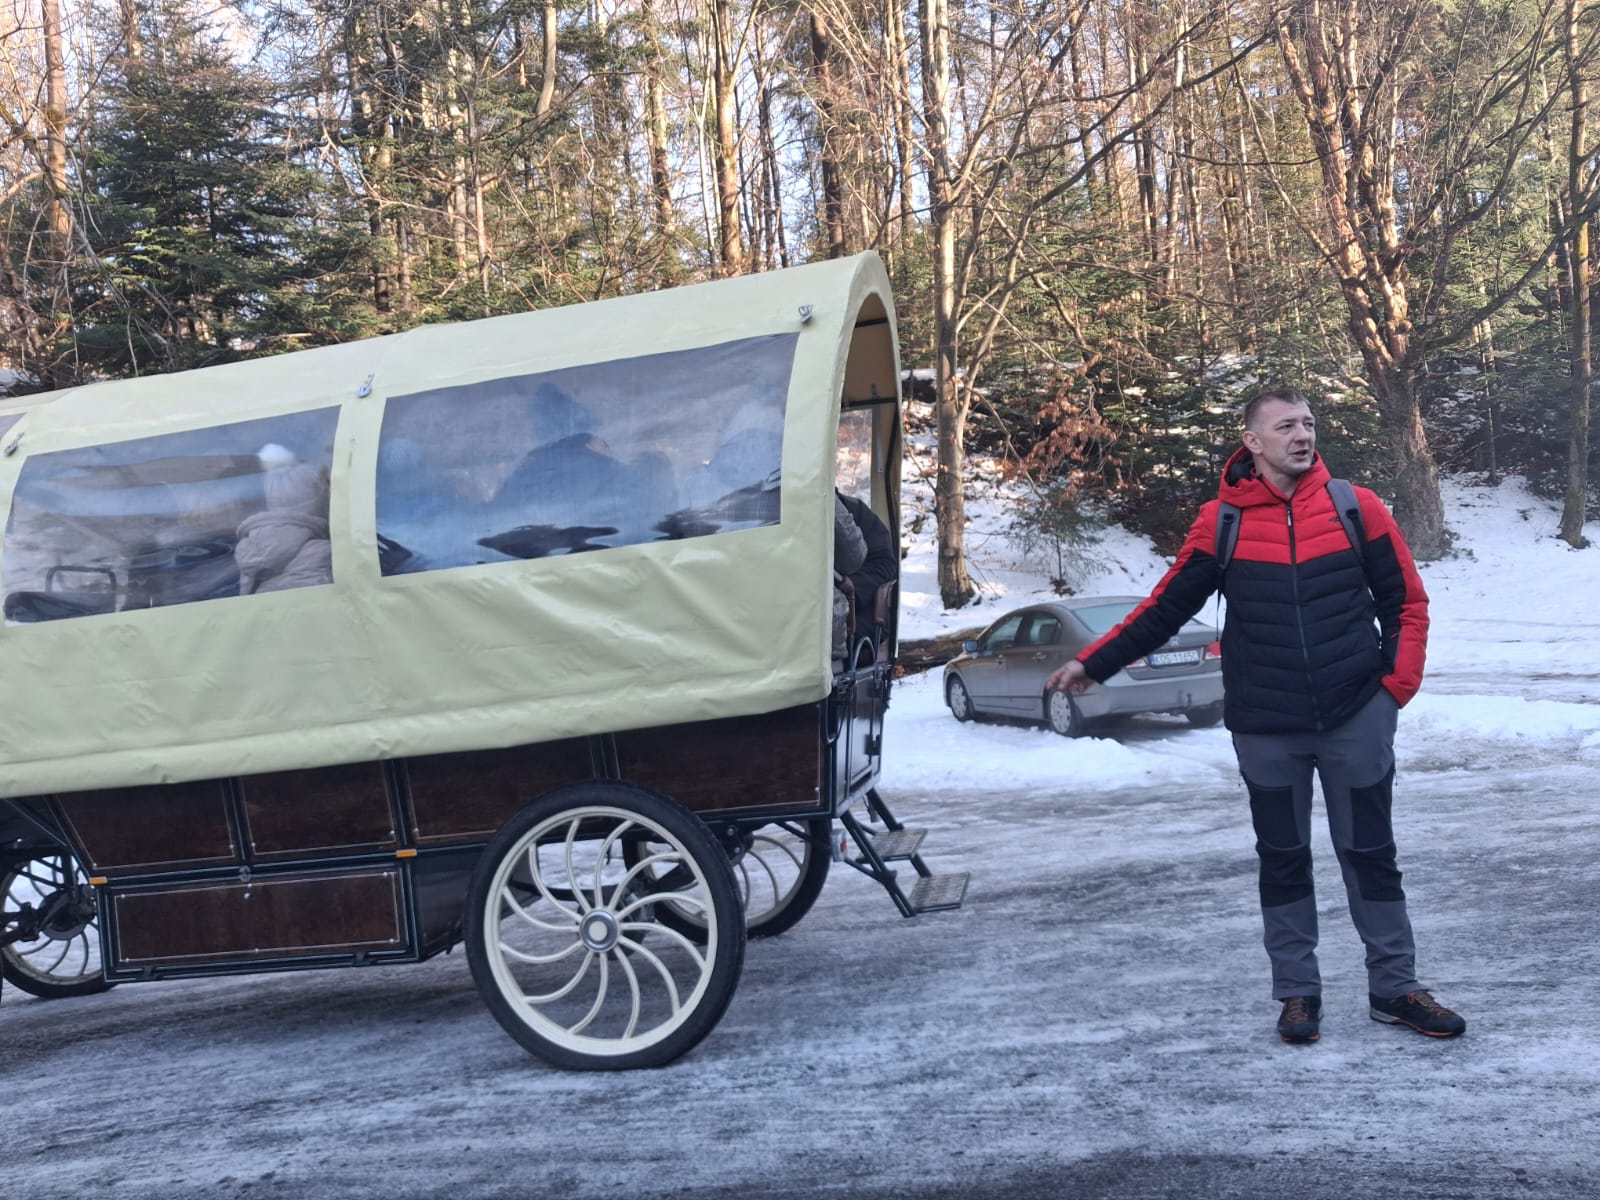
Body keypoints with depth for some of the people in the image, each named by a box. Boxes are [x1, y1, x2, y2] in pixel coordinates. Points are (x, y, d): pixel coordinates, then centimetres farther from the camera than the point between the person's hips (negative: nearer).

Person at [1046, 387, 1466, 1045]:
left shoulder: (1357, 507, -1)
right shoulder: (1221, 522, -3)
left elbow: (1406, 602, 5)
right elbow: (1165, 608, 3)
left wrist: (1398, 682, -5)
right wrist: (1093, 664, 0)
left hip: (1356, 718, 0)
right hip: (1265, 729, 0)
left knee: (1371, 854, 10)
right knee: (1283, 860, 11)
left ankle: (1395, 987, 25)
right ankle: (1297, 992, 25)